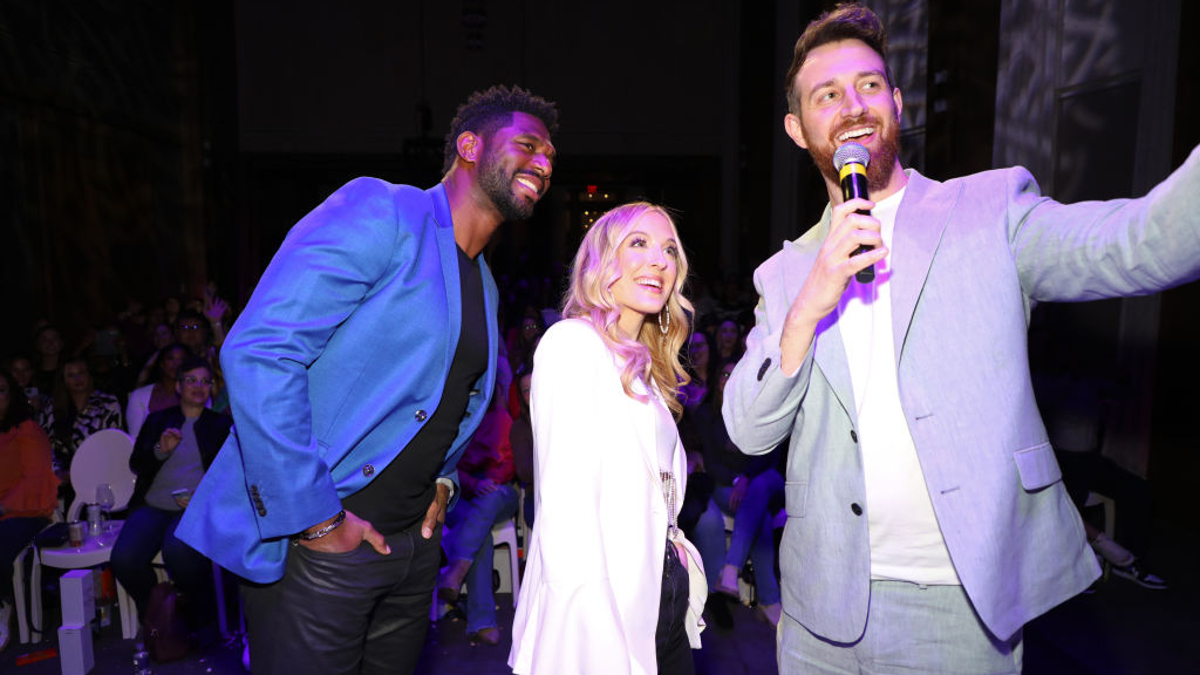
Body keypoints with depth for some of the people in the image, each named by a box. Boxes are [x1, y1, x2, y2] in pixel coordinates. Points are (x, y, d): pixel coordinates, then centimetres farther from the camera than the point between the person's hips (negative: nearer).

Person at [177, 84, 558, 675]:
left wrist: (439, 481, 6)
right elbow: (257, 353, -22)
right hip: (315, 546, -8)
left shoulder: (484, 286, 11)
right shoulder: (378, 212, -14)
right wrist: (314, 517, -20)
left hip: (412, 546, 8)